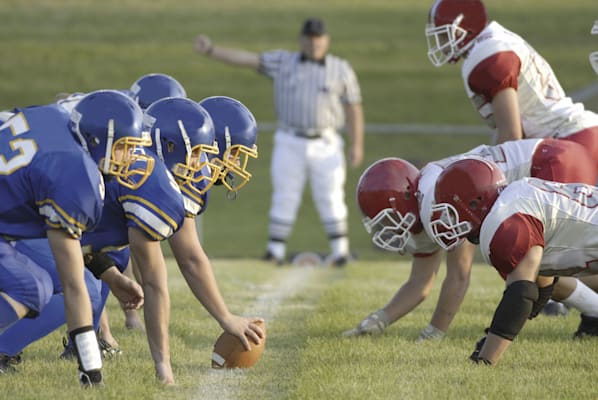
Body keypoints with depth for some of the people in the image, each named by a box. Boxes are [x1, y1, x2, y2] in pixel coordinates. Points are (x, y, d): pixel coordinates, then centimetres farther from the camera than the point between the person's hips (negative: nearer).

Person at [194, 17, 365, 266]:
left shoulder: (341, 70, 2)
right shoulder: (283, 63, 3)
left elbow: (353, 108, 3)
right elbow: (246, 59, -4)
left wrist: (357, 145, -4)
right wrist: (211, 51, -15)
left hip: (326, 145, -1)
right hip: (289, 143, 1)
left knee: (330, 199, -1)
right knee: (284, 198, 0)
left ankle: (340, 250, 9)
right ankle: (275, 251, 4)